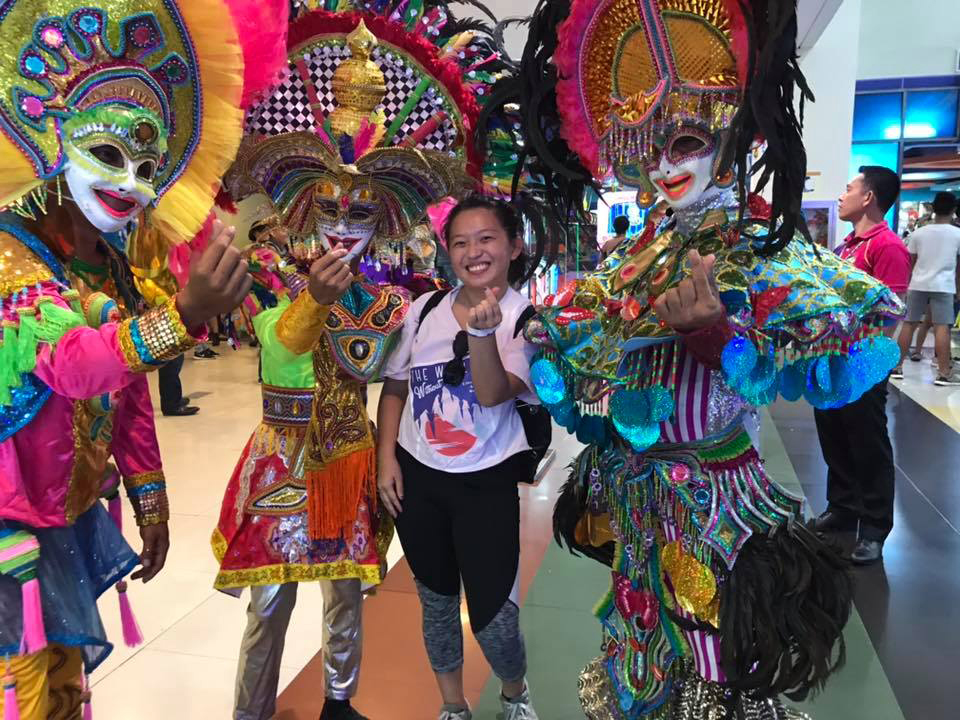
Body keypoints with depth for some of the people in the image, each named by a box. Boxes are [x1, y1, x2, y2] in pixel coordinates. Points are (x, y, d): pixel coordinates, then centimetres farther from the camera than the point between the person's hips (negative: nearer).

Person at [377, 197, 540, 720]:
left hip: (486, 483, -3)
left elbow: (493, 395, -24)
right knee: (436, 601, 18)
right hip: (416, 477, 4)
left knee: (492, 615, 0)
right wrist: (386, 458, 0)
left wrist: (483, 331, -39)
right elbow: (394, 386, 8)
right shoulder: (424, 309, -1)